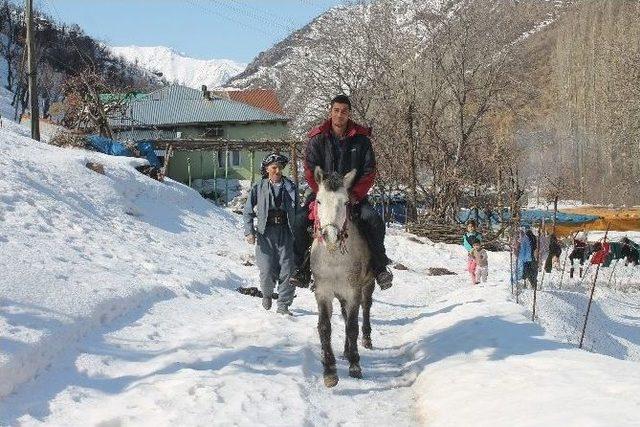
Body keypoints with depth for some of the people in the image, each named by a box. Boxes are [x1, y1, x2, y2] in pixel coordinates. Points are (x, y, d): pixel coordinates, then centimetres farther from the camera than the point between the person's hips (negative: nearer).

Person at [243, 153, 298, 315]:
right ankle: (267, 293, 24)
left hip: (285, 232, 2)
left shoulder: (290, 187, 8)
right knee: (267, 270, -7)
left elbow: (297, 211, 12)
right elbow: (247, 212, 6)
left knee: (287, 270, -3)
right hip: (266, 232, -1)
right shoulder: (259, 188, 4)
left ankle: (283, 305, 8)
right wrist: (249, 232, -6)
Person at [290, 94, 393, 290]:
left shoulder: (361, 139, 1)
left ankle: (380, 268, -8)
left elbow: (369, 172, 0)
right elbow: (310, 171, -3)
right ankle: (302, 270, -10)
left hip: (354, 194, 0)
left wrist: (355, 195, -13)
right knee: (300, 220, -22)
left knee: (374, 221, -24)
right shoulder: (318, 138, 0)